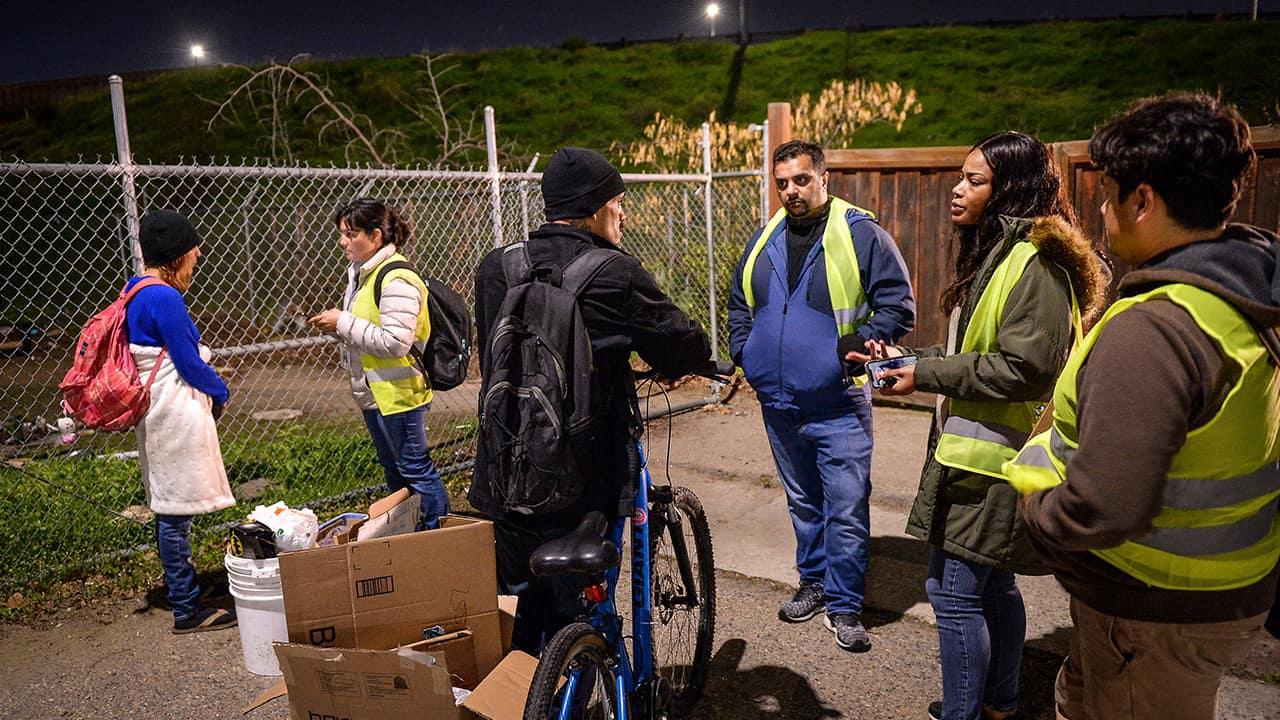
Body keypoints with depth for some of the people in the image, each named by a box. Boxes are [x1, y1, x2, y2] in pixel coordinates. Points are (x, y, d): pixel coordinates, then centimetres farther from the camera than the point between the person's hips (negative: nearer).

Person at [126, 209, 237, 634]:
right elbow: (188, 362, -15)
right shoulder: (164, 298, -18)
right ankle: (187, 610, 5)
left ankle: (183, 597, 27)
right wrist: (220, 393, 1)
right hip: (177, 413, -10)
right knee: (176, 511, -3)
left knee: (171, 511, 16)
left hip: (158, 411, 10)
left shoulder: (136, 291, 12)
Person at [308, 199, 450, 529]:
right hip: (373, 391, 10)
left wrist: (344, 323, -21)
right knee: (393, 469, 20)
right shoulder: (361, 272, 12)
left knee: (415, 469, 0)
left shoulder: (396, 280, -20)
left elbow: (395, 342, -27)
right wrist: (338, 325, 6)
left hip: (397, 393, -10)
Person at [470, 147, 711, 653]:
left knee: (515, 619, 22)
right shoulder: (615, 275, -14)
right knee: (573, 622, 11)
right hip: (583, 484, -5)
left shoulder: (494, 268, 2)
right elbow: (686, 349, -6)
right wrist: (694, 357, 19)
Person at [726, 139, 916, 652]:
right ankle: (814, 582, 36)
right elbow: (739, 304, 23)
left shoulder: (861, 235, -7)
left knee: (847, 510, -1)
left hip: (838, 405, -5)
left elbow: (899, 306, -7)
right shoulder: (764, 241, 10)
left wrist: (854, 344, -18)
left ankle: (844, 606, 14)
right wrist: (743, 354, 10)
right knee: (803, 503, 19)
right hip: (778, 404, 5)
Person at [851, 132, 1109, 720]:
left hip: (989, 462, -10)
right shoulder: (993, 253, 15)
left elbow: (1024, 367, -24)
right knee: (993, 585, 20)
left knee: (954, 591, -3)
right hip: (977, 451, 10)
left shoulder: (1035, 263, -17)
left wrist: (926, 373, -19)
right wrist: (909, 360, 10)